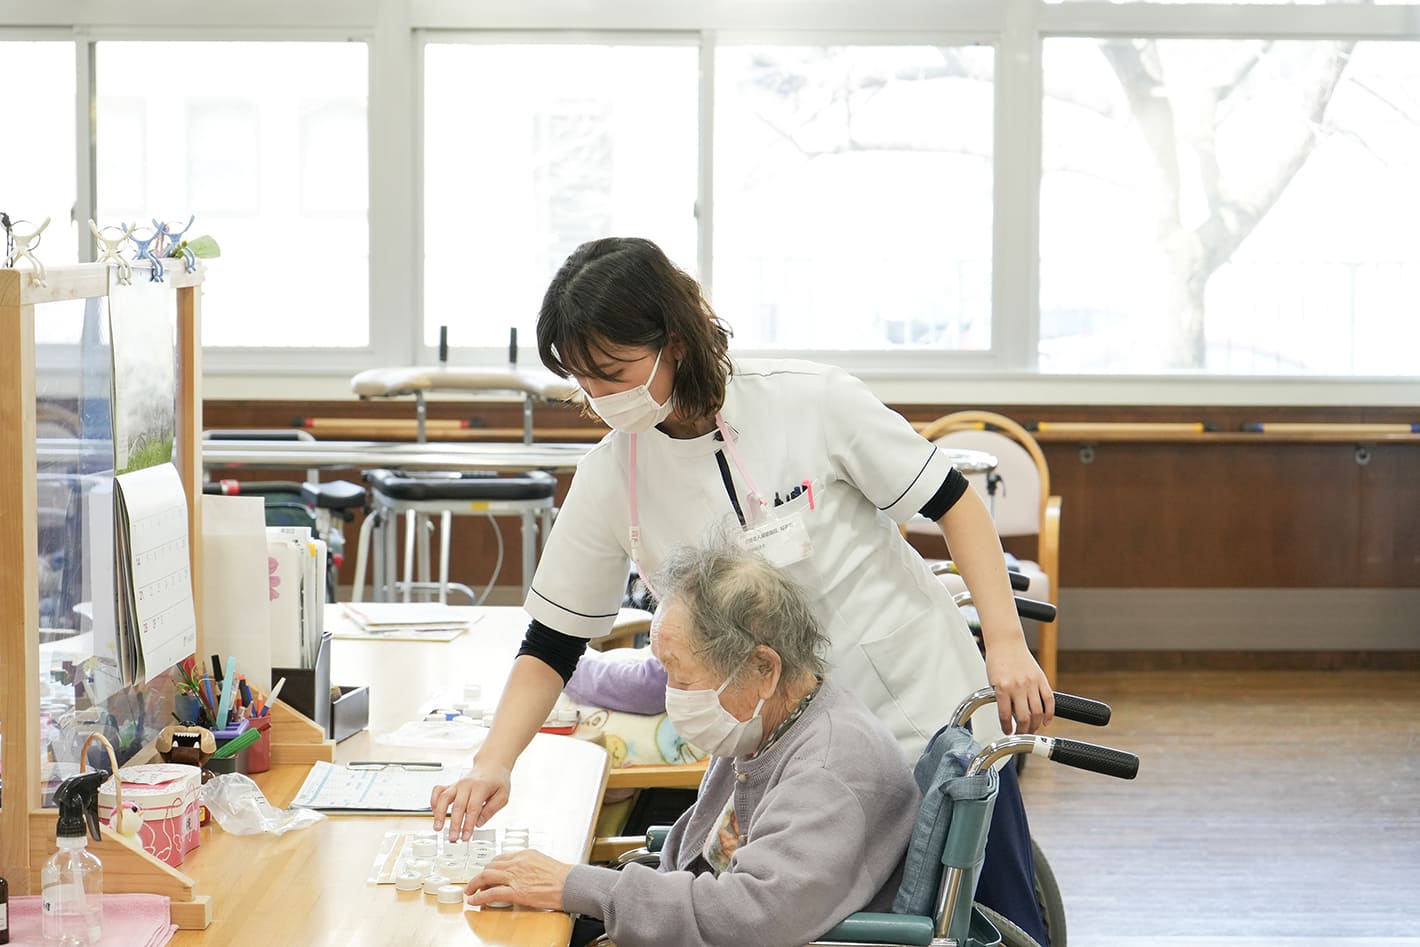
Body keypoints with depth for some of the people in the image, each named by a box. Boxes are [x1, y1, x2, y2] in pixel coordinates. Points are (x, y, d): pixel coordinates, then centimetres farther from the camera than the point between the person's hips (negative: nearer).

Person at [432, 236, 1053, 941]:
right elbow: (551, 646, -2)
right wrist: (493, 764, -16)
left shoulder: (812, 401, -16)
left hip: (925, 712, -2)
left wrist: (1007, 644, -15)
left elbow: (952, 502, -7)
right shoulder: (609, 480, -8)